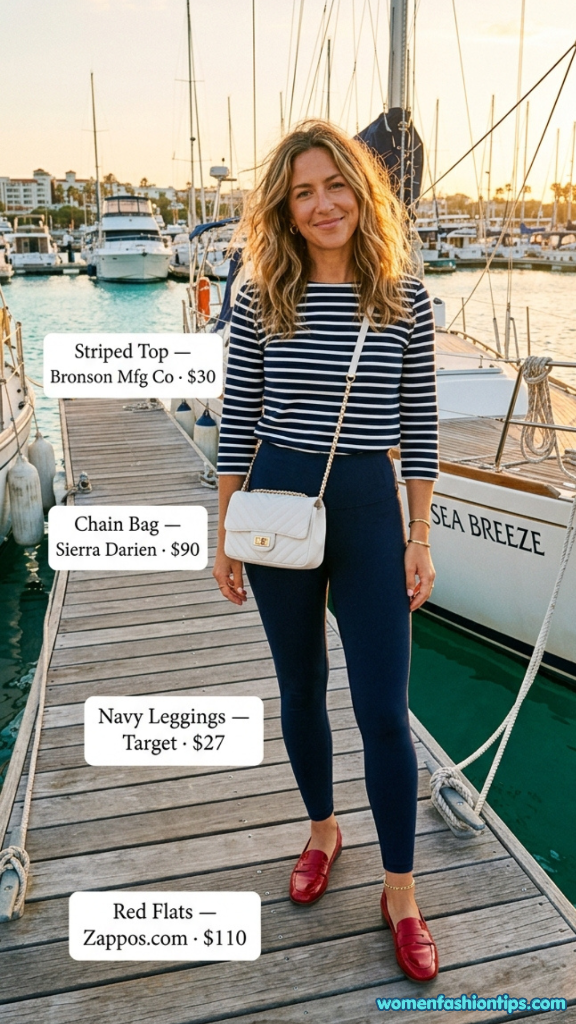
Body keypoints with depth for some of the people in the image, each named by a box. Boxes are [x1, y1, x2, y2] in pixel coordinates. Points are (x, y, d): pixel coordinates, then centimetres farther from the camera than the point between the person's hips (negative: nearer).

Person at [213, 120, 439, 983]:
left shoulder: (406, 300, -1)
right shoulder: (260, 302, -1)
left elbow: (419, 427, 1)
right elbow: (237, 425, 2)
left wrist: (420, 538, -1)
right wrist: (224, 534, 2)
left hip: (369, 507, -1)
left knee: (384, 710, 2)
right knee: (300, 690, 16)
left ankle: (401, 893, 23)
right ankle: (322, 832, 42)